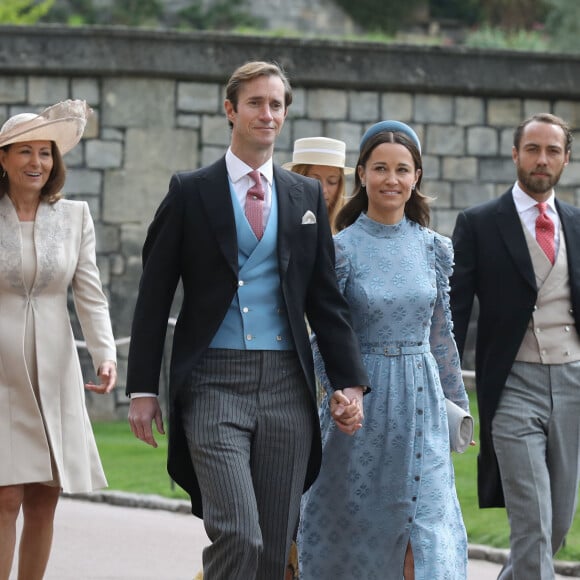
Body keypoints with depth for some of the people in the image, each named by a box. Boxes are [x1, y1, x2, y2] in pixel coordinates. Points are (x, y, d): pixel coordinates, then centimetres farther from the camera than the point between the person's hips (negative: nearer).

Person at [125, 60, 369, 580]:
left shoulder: (307, 196, 12)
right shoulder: (191, 192, 3)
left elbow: (326, 298, 14)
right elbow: (154, 297, 3)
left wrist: (351, 382, 4)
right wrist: (142, 389, -2)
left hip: (286, 382, 3)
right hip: (214, 382, -3)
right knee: (238, 536, -17)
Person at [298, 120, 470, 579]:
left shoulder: (433, 248, 4)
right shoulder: (341, 249, -6)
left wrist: (459, 403, 19)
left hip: (421, 402, 3)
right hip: (363, 400, -2)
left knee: (429, 528, -6)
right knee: (352, 524, 8)